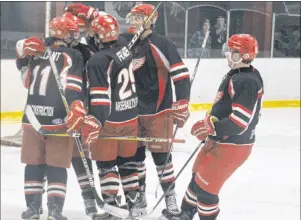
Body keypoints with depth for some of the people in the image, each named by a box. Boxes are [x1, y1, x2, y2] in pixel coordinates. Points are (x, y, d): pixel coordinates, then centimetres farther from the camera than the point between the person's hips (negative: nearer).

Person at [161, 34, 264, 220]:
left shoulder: (248, 82, -25)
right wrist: (209, 125, 14)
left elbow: (240, 121, -31)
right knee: (198, 176, 24)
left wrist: (210, 128, -27)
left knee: (205, 185, -4)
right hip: (221, 140, 11)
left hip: (233, 145, -11)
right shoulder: (236, 74, 8)